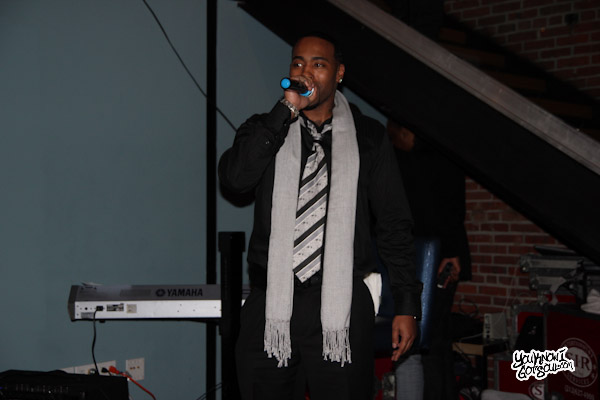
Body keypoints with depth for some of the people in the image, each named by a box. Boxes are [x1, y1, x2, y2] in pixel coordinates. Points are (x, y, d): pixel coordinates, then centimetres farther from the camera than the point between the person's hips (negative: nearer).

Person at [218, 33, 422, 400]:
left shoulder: (368, 136, 7)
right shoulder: (265, 131, 10)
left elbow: (394, 224, 7)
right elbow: (234, 178, -11)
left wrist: (408, 305, 2)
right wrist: (284, 111, -13)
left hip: (343, 305, -1)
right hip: (270, 303, 1)